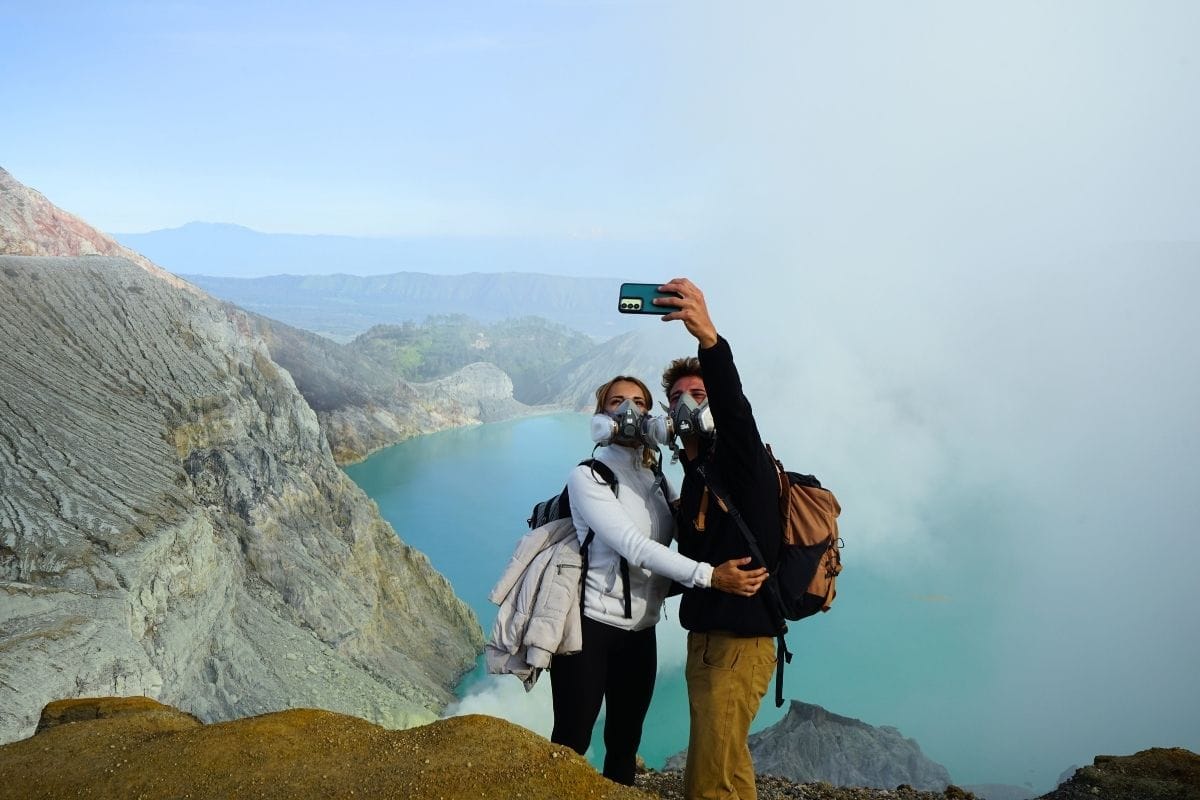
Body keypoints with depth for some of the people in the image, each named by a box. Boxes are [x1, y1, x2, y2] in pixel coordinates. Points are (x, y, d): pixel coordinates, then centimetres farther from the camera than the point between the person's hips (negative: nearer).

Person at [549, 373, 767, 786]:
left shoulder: (658, 481, 10)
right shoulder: (588, 476, -9)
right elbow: (634, 547, -21)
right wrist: (709, 576, -29)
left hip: (641, 632, 5)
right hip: (590, 625, -5)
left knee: (625, 745, 14)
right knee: (570, 743, 1)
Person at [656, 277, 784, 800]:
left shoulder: (741, 458, -8)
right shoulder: (695, 474, 16)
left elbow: (734, 407, -31)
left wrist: (709, 339, -48)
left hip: (738, 640, -9)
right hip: (705, 635, 9)